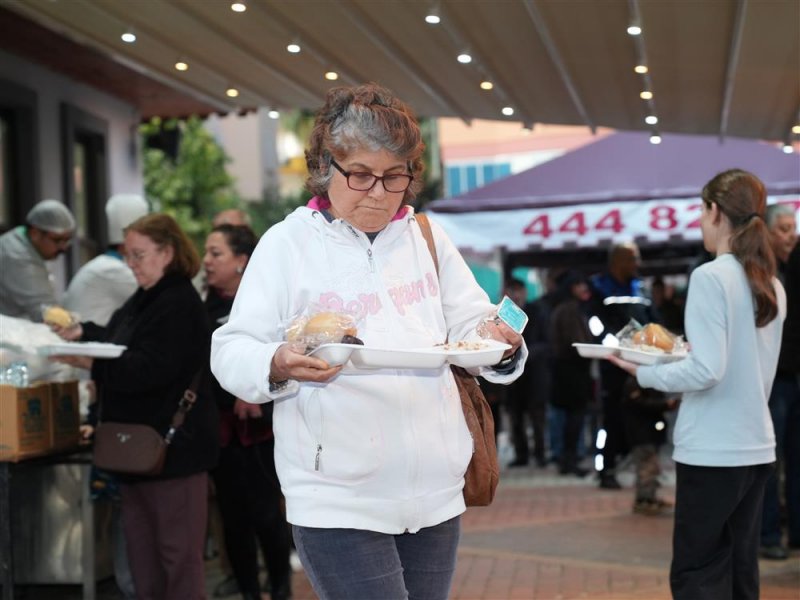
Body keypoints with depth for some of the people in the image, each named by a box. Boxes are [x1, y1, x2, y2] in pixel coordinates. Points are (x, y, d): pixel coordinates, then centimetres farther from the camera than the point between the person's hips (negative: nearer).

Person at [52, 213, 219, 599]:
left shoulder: (179, 305, -17)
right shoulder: (144, 300, 13)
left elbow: (149, 369, -26)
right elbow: (120, 343, 26)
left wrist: (91, 363, -25)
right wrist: (82, 333, 12)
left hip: (175, 447, -10)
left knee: (178, 553, -1)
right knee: (142, 552, 16)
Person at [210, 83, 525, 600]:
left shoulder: (428, 238, 9)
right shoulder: (287, 243, -2)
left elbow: (471, 325, 11)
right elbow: (232, 353, -4)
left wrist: (500, 347, -12)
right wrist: (277, 365, -26)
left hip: (435, 490, 4)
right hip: (337, 498, -4)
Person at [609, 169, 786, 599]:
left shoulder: (710, 277, -13)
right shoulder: (772, 285, 9)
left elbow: (707, 370, -20)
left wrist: (643, 373, -7)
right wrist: (684, 352, 18)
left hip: (712, 451, -7)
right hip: (757, 447, 8)